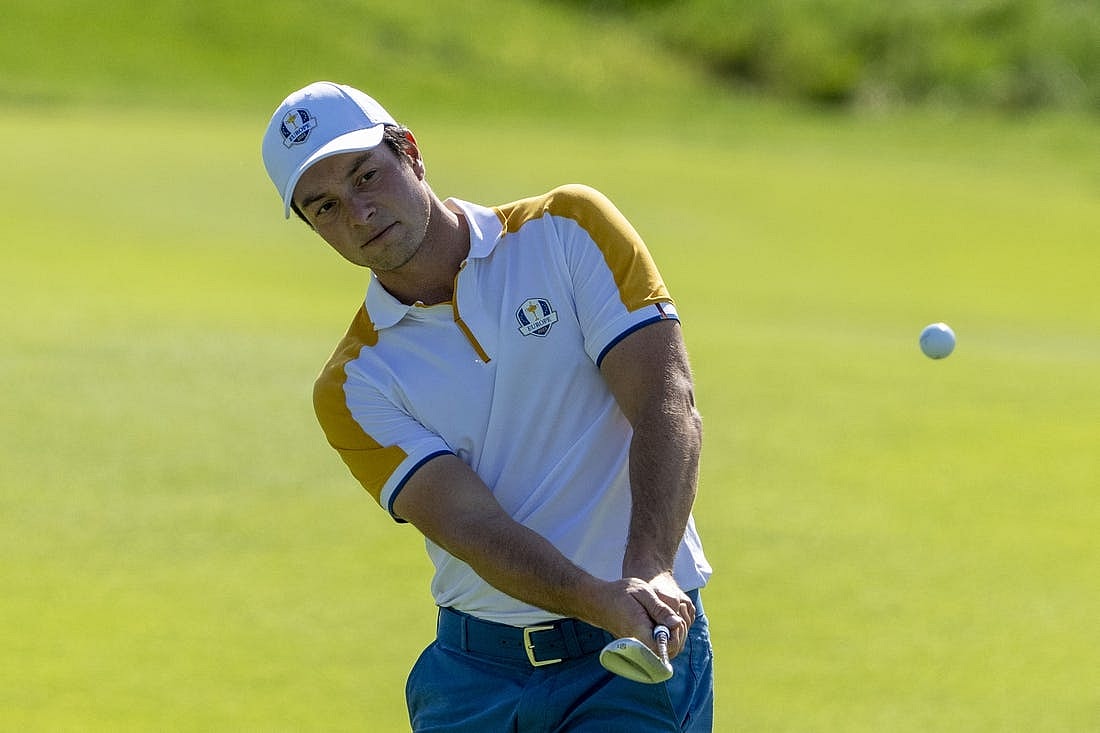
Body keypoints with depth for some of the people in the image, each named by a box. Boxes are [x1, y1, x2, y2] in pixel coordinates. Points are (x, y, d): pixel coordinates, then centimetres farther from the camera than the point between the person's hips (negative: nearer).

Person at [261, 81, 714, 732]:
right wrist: (600, 601, -30)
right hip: (474, 671, 2)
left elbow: (668, 407, -10)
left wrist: (648, 570, -27)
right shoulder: (352, 386, 2)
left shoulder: (568, 230, 0)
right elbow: (470, 523, -12)